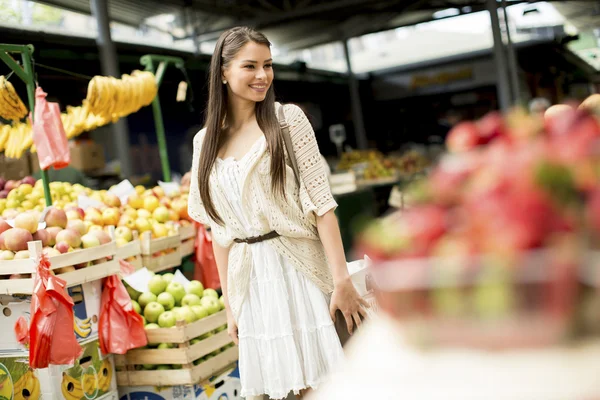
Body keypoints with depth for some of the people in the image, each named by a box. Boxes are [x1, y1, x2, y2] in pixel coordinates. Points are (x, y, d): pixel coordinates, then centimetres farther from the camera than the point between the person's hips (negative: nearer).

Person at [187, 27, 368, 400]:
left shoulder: (287, 118, -2)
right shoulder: (206, 141, 7)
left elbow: (321, 203, -8)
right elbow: (221, 231, 10)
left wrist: (342, 281, -14)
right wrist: (230, 303, 9)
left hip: (299, 272, -3)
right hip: (251, 281, 3)